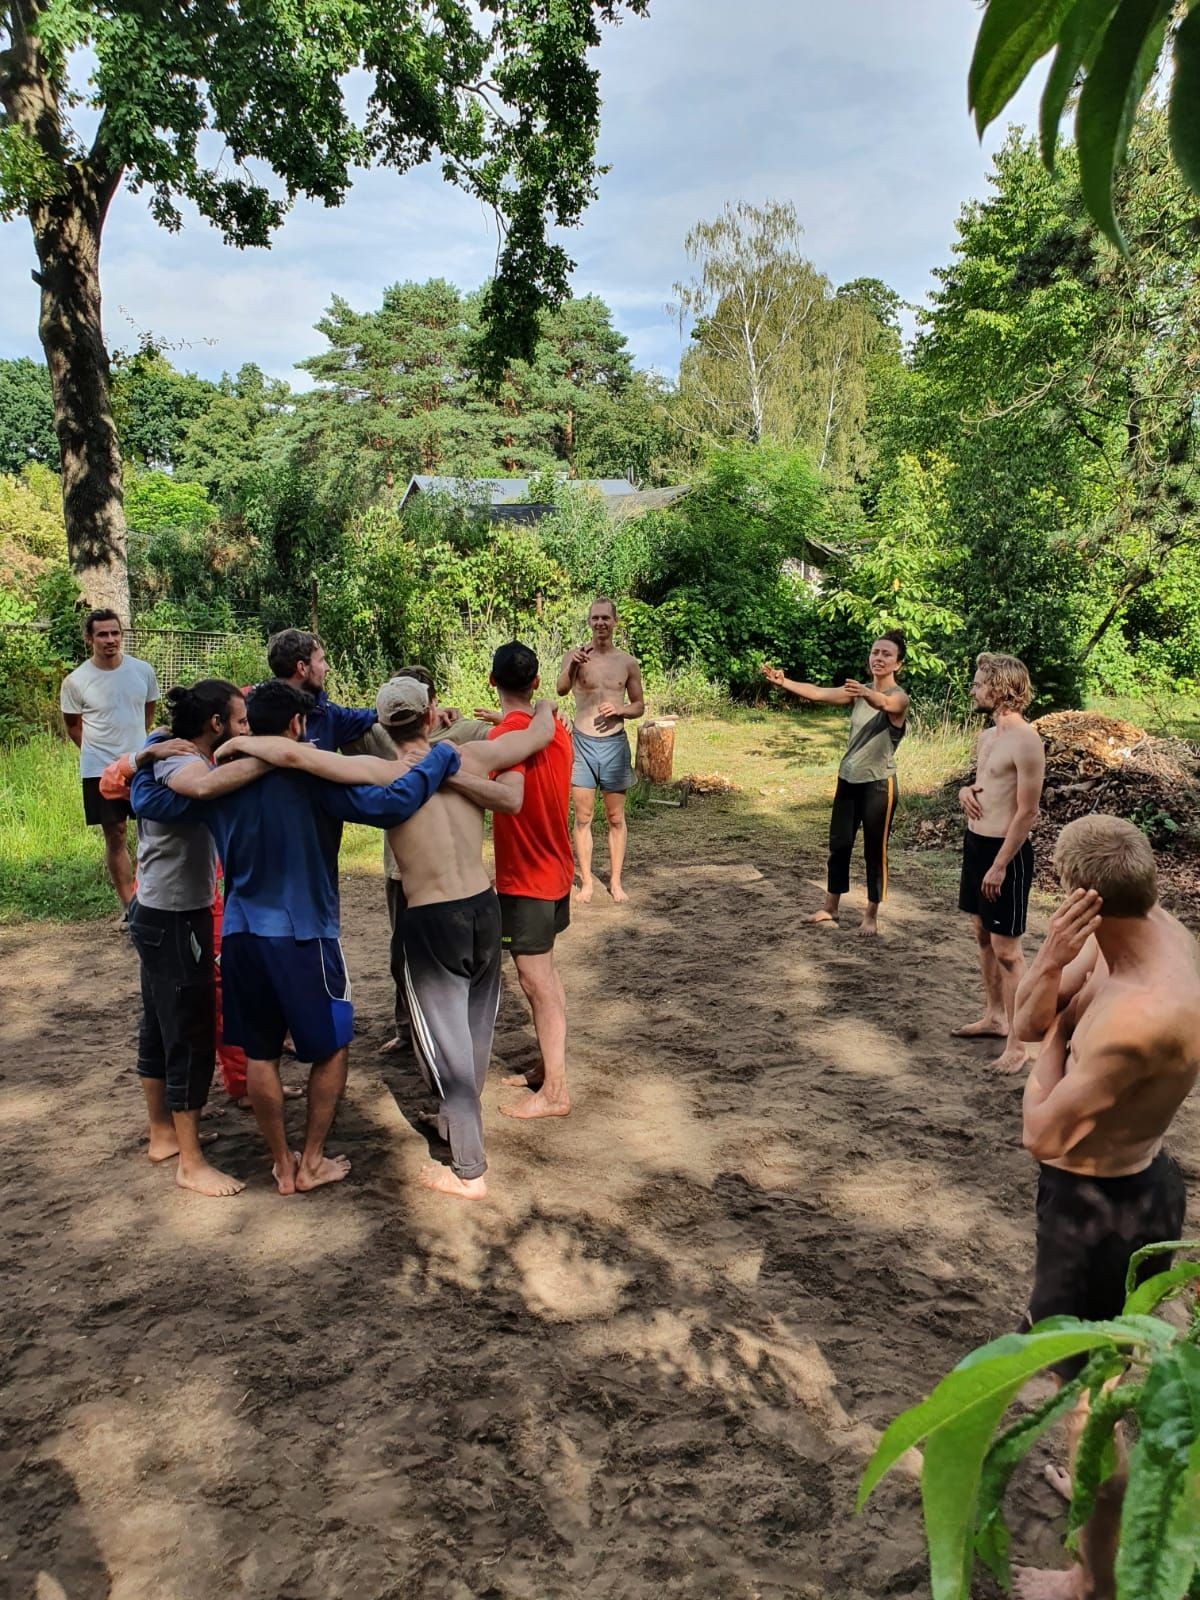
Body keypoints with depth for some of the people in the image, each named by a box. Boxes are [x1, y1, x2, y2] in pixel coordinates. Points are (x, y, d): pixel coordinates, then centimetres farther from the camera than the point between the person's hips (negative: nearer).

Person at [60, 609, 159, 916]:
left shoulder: (143, 670, -4)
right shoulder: (75, 681, -10)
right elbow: (73, 727, 4)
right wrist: (101, 752, 7)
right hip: (100, 771, -2)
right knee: (115, 837, 5)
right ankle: (129, 907, 15)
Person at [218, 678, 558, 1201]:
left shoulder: (385, 773, -13)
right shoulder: (469, 756, -2)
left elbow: (295, 754, -24)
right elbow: (542, 731, 10)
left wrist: (240, 742, -6)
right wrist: (544, 706, 32)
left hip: (430, 922, -4)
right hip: (484, 907, 5)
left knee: (447, 1047, 9)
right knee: (475, 1034, 23)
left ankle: (469, 1172, 18)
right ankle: (455, 1124, 46)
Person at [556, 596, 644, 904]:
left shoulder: (627, 662, 2)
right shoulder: (574, 656, -3)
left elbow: (639, 705, 9)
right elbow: (562, 689, -21)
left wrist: (619, 710, -13)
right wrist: (573, 666, -42)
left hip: (615, 743, 1)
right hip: (582, 743, -1)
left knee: (615, 818, 8)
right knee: (583, 817, 3)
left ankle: (615, 880, 17)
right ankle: (587, 881, 13)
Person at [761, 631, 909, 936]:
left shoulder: (900, 698, -12)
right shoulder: (859, 692, 4)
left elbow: (883, 703, -36)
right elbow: (818, 693, -7)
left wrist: (865, 693, -59)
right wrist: (783, 683, -23)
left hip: (879, 783, -5)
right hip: (848, 779, 5)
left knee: (875, 851, 4)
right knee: (838, 845, 13)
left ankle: (871, 916, 17)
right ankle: (830, 907, 27)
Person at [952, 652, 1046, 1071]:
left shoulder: (1025, 741, -19)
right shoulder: (987, 735, 9)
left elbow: (1027, 812, -19)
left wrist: (1000, 865, -20)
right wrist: (965, 790, 0)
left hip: (1005, 850, -9)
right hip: (975, 842, 9)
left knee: (1006, 948, -4)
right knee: (982, 935, 18)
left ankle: (1017, 1044, 5)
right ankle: (993, 1017, 33)